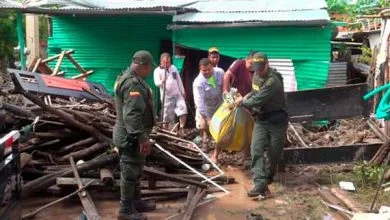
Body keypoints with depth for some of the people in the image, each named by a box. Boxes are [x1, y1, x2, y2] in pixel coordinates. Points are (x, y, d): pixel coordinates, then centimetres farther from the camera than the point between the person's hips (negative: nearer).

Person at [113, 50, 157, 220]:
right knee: (130, 172, -1)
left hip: (130, 135, 11)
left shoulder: (128, 78, 13)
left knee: (135, 171, 20)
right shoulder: (133, 83, -23)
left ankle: (136, 202, 33)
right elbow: (132, 115, -31)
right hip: (131, 136, -11)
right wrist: (142, 138, -30)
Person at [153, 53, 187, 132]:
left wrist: (182, 92, 16)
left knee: (183, 109, -13)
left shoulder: (173, 68, 11)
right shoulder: (157, 70, -4)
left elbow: (179, 80, 17)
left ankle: (181, 129, -8)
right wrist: (162, 81, -41)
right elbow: (156, 83, -18)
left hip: (177, 94, 4)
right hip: (166, 96, -4)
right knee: (167, 115, 0)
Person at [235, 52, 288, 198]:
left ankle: (268, 178, 31)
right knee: (256, 150, -11)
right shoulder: (257, 75, 4)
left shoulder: (273, 81, -25)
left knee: (274, 153, 7)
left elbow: (257, 100, -24)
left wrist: (242, 102, -9)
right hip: (261, 120, 6)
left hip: (277, 121, -6)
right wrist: (246, 97, 7)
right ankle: (260, 184, -15)